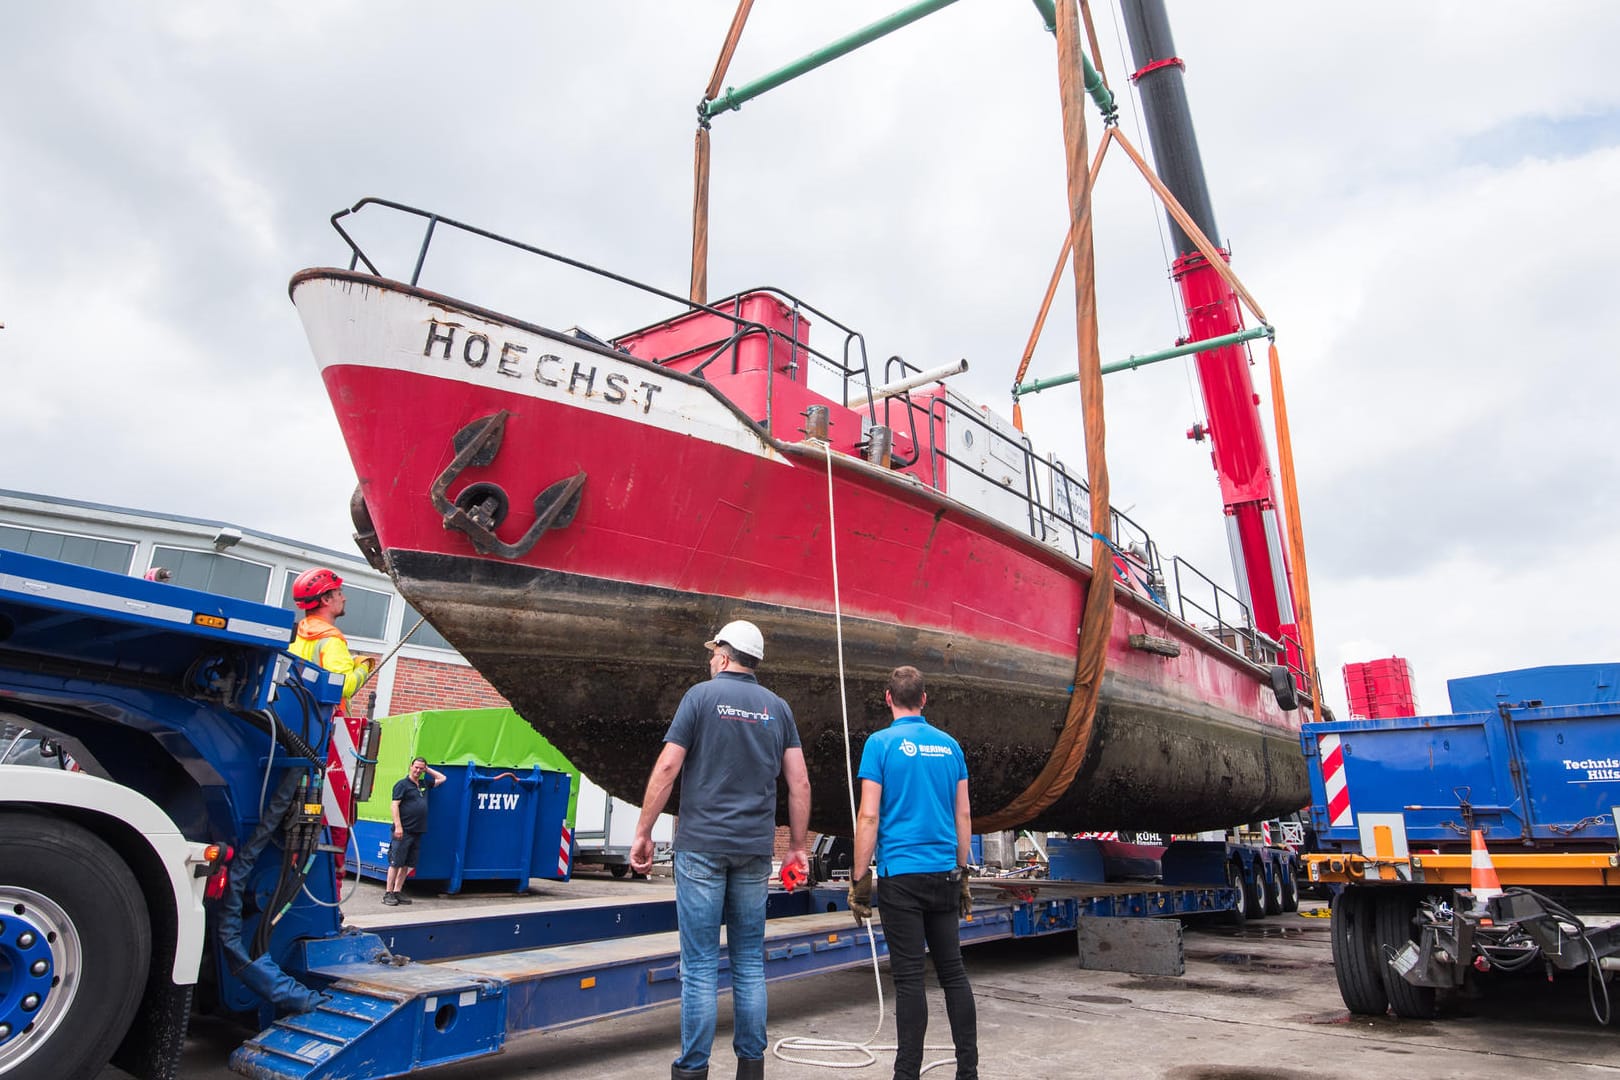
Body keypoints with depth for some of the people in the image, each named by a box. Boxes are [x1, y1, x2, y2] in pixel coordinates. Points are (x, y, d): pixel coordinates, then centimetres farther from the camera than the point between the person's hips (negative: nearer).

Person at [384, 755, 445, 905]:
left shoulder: (424, 784, 16)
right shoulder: (403, 784, -3)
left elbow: (442, 778, 30)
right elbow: (394, 805, -9)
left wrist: (428, 770, 18)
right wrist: (398, 826, -17)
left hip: (417, 831, 7)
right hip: (403, 831, -7)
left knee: (407, 864, 9)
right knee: (395, 863, -3)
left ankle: (397, 891, 16)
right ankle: (388, 893, 3)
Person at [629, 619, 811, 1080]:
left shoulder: (702, 695, -3)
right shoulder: (777, 708, 8)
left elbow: (667, 768, -9)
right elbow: (799, 783, 5)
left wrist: (643, 832, -1)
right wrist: (797, 846, 12)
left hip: (701, 845, -4)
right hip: (754, 849, 4)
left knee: (700, 964, 2)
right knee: (749, 961, 12)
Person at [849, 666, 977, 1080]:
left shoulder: (881, 743, -6)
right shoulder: (949, 745, 8)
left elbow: (869, 816, -10)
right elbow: (963, 816, 11)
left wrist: (860, 878, -5)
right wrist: (962, 874, 19)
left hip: (902, 874, -5)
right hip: (944, 874, 5)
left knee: (909, 977, 0)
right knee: (953, 971, 12)